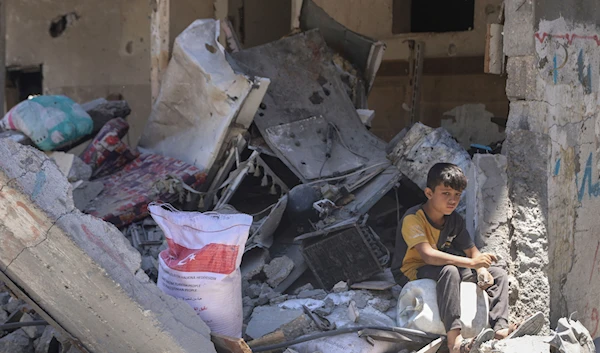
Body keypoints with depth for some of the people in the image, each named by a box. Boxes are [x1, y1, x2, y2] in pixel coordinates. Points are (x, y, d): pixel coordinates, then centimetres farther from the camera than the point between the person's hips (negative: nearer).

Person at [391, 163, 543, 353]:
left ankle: (500, 329, -24)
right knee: (449, 270, -39)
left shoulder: (455, 219, 2)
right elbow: (428, 255, -34)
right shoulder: (412, 219, -22)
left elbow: (471, 250, 7)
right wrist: (471, 262, -37)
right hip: (411, 273, -8)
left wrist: (482, 269, -17)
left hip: (438, 269, 8)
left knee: (499, 274, -2)